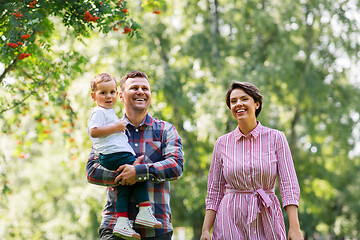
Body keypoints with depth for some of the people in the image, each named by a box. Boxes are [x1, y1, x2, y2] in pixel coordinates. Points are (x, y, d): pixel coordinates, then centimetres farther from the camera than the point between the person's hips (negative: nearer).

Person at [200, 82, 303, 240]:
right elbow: (214, 192, 7)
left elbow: (289, 185, -4)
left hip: (267, 220, 0)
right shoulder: (222, 143, 4)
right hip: (231, 221, 1)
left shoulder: (276, 138, 1)